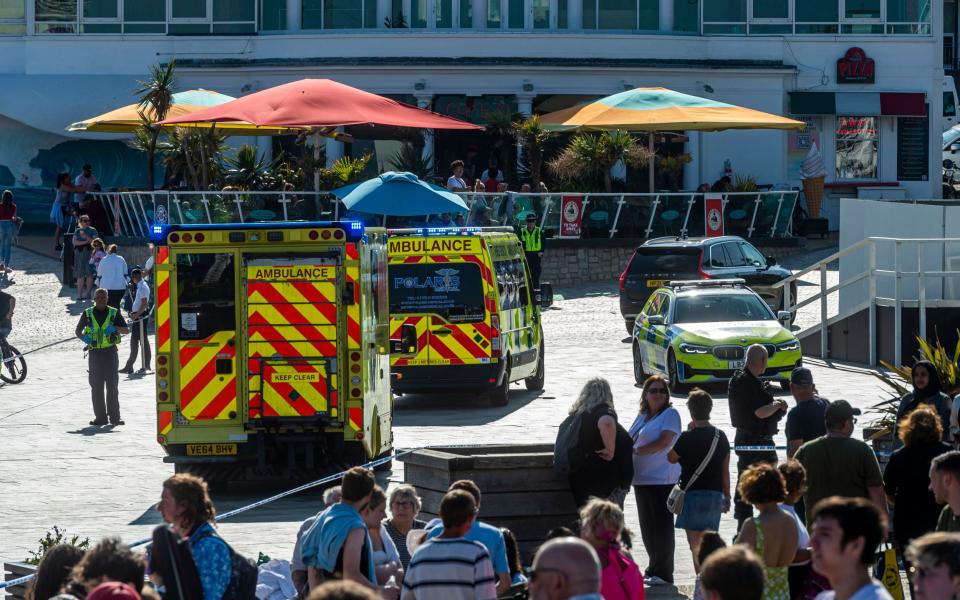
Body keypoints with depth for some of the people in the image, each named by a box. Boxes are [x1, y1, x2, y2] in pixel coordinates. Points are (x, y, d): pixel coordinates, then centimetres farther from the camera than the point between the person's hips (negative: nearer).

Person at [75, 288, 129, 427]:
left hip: (110, 352, -1)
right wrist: (84, 337, -8)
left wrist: (115, 328, -14)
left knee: (112, 385, -3)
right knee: (96, 386, 1)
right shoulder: (87, 314, 7)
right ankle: (100, 417, 5)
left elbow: (127, 330, 5)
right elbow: (78, 331, 14)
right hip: (95, 353, 1)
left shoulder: (114, 313, 5)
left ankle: (114, 416, 0)